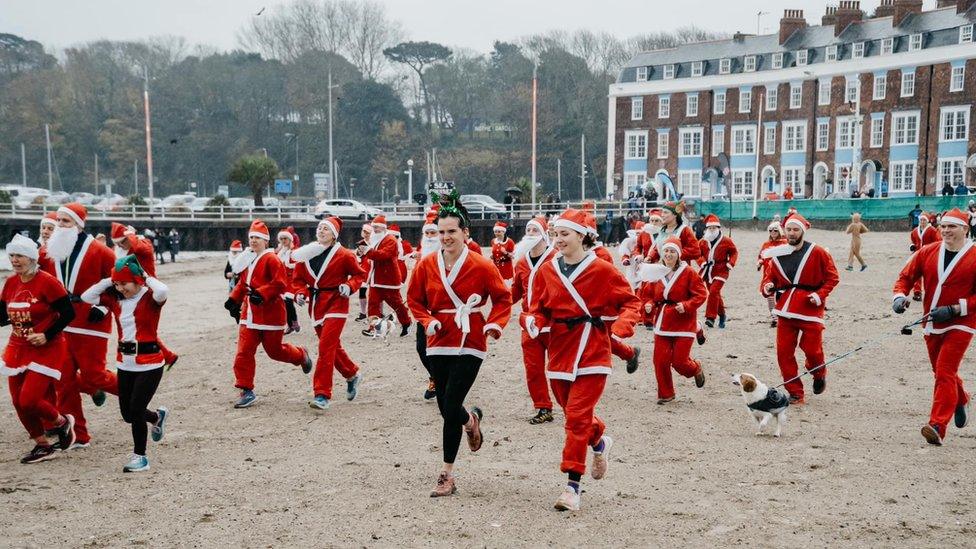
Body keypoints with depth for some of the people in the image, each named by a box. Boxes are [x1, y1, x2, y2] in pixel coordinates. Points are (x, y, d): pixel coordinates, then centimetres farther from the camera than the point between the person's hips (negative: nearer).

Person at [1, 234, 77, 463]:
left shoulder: (47, 282, -15)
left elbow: (68, 313, -14)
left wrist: (47, 336, -18)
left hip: (46, 349, -7)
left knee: (29, 400, -13)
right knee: (19, 402, 8)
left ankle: (62, 422, 17)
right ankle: (42, 446, 26)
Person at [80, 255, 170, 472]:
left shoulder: (150, 298, -13)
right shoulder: (115, 298, 4)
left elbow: (162, 291, -35)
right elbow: (87, 297, 2)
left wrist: (146, 276, -17)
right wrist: (109, 281, -3)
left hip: (150, 364, -6)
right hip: (125, 364, 6)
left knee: (135, 410, -8)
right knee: (127, 414, 13)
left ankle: (140, 457, 10)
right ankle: (158, 416, 44)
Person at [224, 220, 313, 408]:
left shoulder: (271, 259, -12)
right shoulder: (247, 260, 12)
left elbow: (281, 283, -20)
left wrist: (261, 293, -28)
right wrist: (234, 299, 11)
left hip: (270, 313, -7)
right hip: (249, 313, 7)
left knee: (274, 350, 6)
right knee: (244, 352, -2)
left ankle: (302, 355, 37)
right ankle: (247, 391, 3)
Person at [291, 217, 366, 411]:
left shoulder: (343, 255, -7)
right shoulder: (306, 255, 3)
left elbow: (360, 274, 2)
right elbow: (298, 279, 9)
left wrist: (349, 286, -16)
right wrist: (300, 293, -10)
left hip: (336, 303, -5)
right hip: (315, 305, 6)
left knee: (326, 347, -13)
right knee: (333, 346, 16)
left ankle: (322, 394, -10)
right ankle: (353, 375, 41)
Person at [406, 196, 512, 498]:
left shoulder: (481, 266, -8)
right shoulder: (426, 265, 1)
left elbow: (503, 298, 1)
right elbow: (414, 299, 11)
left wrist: (496, 324, -15)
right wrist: (427, 320, -7)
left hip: (470, 345, -4)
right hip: (439, 343, 4)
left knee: (451, 408, -11)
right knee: (446, 408, 9)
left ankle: (447, 474, 4)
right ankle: (471, 420, 47)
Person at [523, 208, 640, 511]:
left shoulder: (602, 270, -7)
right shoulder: (547, 271, 4)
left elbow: (630, 302, -1)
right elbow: (541, 309, 10)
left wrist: (622, 326, -19)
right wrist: (534, 322, -13)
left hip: (591, 352, -5)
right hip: (560, 351, 5)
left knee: (577, 417, -10)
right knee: (576, 413, 16)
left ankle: (573, 486, -3)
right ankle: (600, 442, 49)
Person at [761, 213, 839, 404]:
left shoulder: (817, 253, -3)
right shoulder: (778, 256, 7)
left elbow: (832, 278, 1)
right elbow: (769, 277, 15)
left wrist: (820, 295, -12)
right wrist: (768, 286, -8)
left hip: (810, 308, -3)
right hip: (786, 309, 3)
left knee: (812, 349, -1)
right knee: (784, 352, -1)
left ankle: (819, 375, 35)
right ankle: (795, 393, 12)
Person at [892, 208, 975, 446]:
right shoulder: (927, 252, 2)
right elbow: (906, 276, 4)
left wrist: (954, 309, -21)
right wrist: (899, 296, -15)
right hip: (932, 324, 5)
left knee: (945, 373, -14)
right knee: (942, 372, 19)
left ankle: (937, 427, -15)